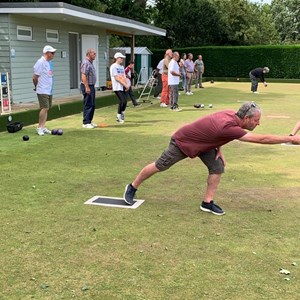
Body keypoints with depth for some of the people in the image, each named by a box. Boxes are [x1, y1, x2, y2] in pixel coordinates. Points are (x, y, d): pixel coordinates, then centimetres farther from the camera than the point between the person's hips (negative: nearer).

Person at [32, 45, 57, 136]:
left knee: (46, 108, 10)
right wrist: (36, 87, 1)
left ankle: (43, 127, 16)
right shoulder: (40, 62, -14)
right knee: (44, 108, -11)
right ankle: (39, 128, -2)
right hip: (43, 91, -8)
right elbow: (35, 77, -13)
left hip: (49, 90, 8)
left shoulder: (50, 62, 13)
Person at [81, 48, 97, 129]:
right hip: (87, 86, -10)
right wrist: (87, 87, -25)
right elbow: (84, 76, -21)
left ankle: (89, 121, 19)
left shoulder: (90, 63, 17)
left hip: (91, 86, 10)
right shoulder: (86, 63, -14)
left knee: (92, 105, 12)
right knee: (88, 105, -7)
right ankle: (86, 123, -2)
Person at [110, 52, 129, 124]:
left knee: (125, 101, 4)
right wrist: (125, 84, -16)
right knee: (122, 101, -14)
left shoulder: (122, 67, 20)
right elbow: (116, 78, -13)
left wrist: (127, 85, 0)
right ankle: (119, 116, 1)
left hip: (123, 87, 8)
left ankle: (122, 115, 20)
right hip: (117, 87, -8)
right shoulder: (113, 66, -6)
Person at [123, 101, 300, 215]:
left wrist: (219, 150, -4)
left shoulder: (231, 114, -15)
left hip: (202, 143, 8)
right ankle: (132, 188, 25)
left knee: (218, 167, -4)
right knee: (159, 167, 5)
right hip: (182, 142, -8)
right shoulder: (229, 127, -39)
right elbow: (261, 139, -39)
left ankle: (208, 202, 7)